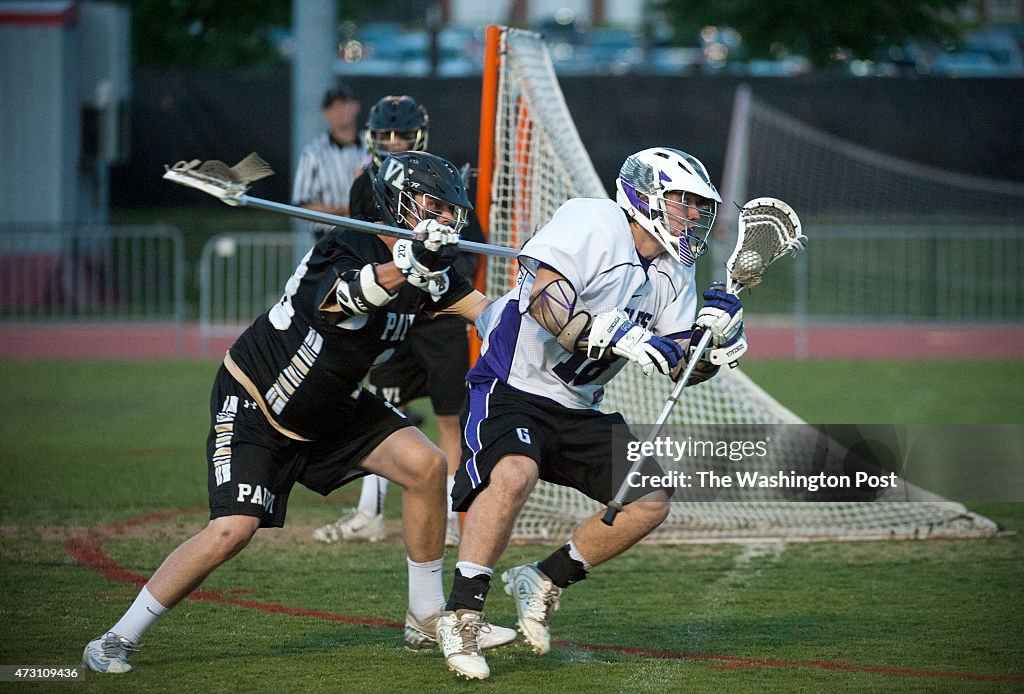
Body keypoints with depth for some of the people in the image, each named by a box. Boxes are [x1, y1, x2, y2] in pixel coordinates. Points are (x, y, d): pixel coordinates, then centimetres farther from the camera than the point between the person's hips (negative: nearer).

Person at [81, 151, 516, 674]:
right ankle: (116, 642, -8)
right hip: (253, 404, -7)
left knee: (427, 465, -9)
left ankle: (427, 621, 5)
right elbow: (346, 295, -47)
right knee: (233, 530, -20)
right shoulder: (346, 249, -25)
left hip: (333, 409, 7)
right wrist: (407, 266, -64)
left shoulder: (431, 268, -2)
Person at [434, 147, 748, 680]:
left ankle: (544, 581, 13)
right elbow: (544, 300, -32)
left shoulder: (673, 273, 7)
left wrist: (712, 335, -15)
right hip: (513, 386, -8)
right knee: (515, 474, -34)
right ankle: (461, 615, -26)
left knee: (651, 501, -1)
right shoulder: (592, 224, -17)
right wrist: (621, 336, -38)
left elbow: (682, 369, 6)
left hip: (579, 410, 8)